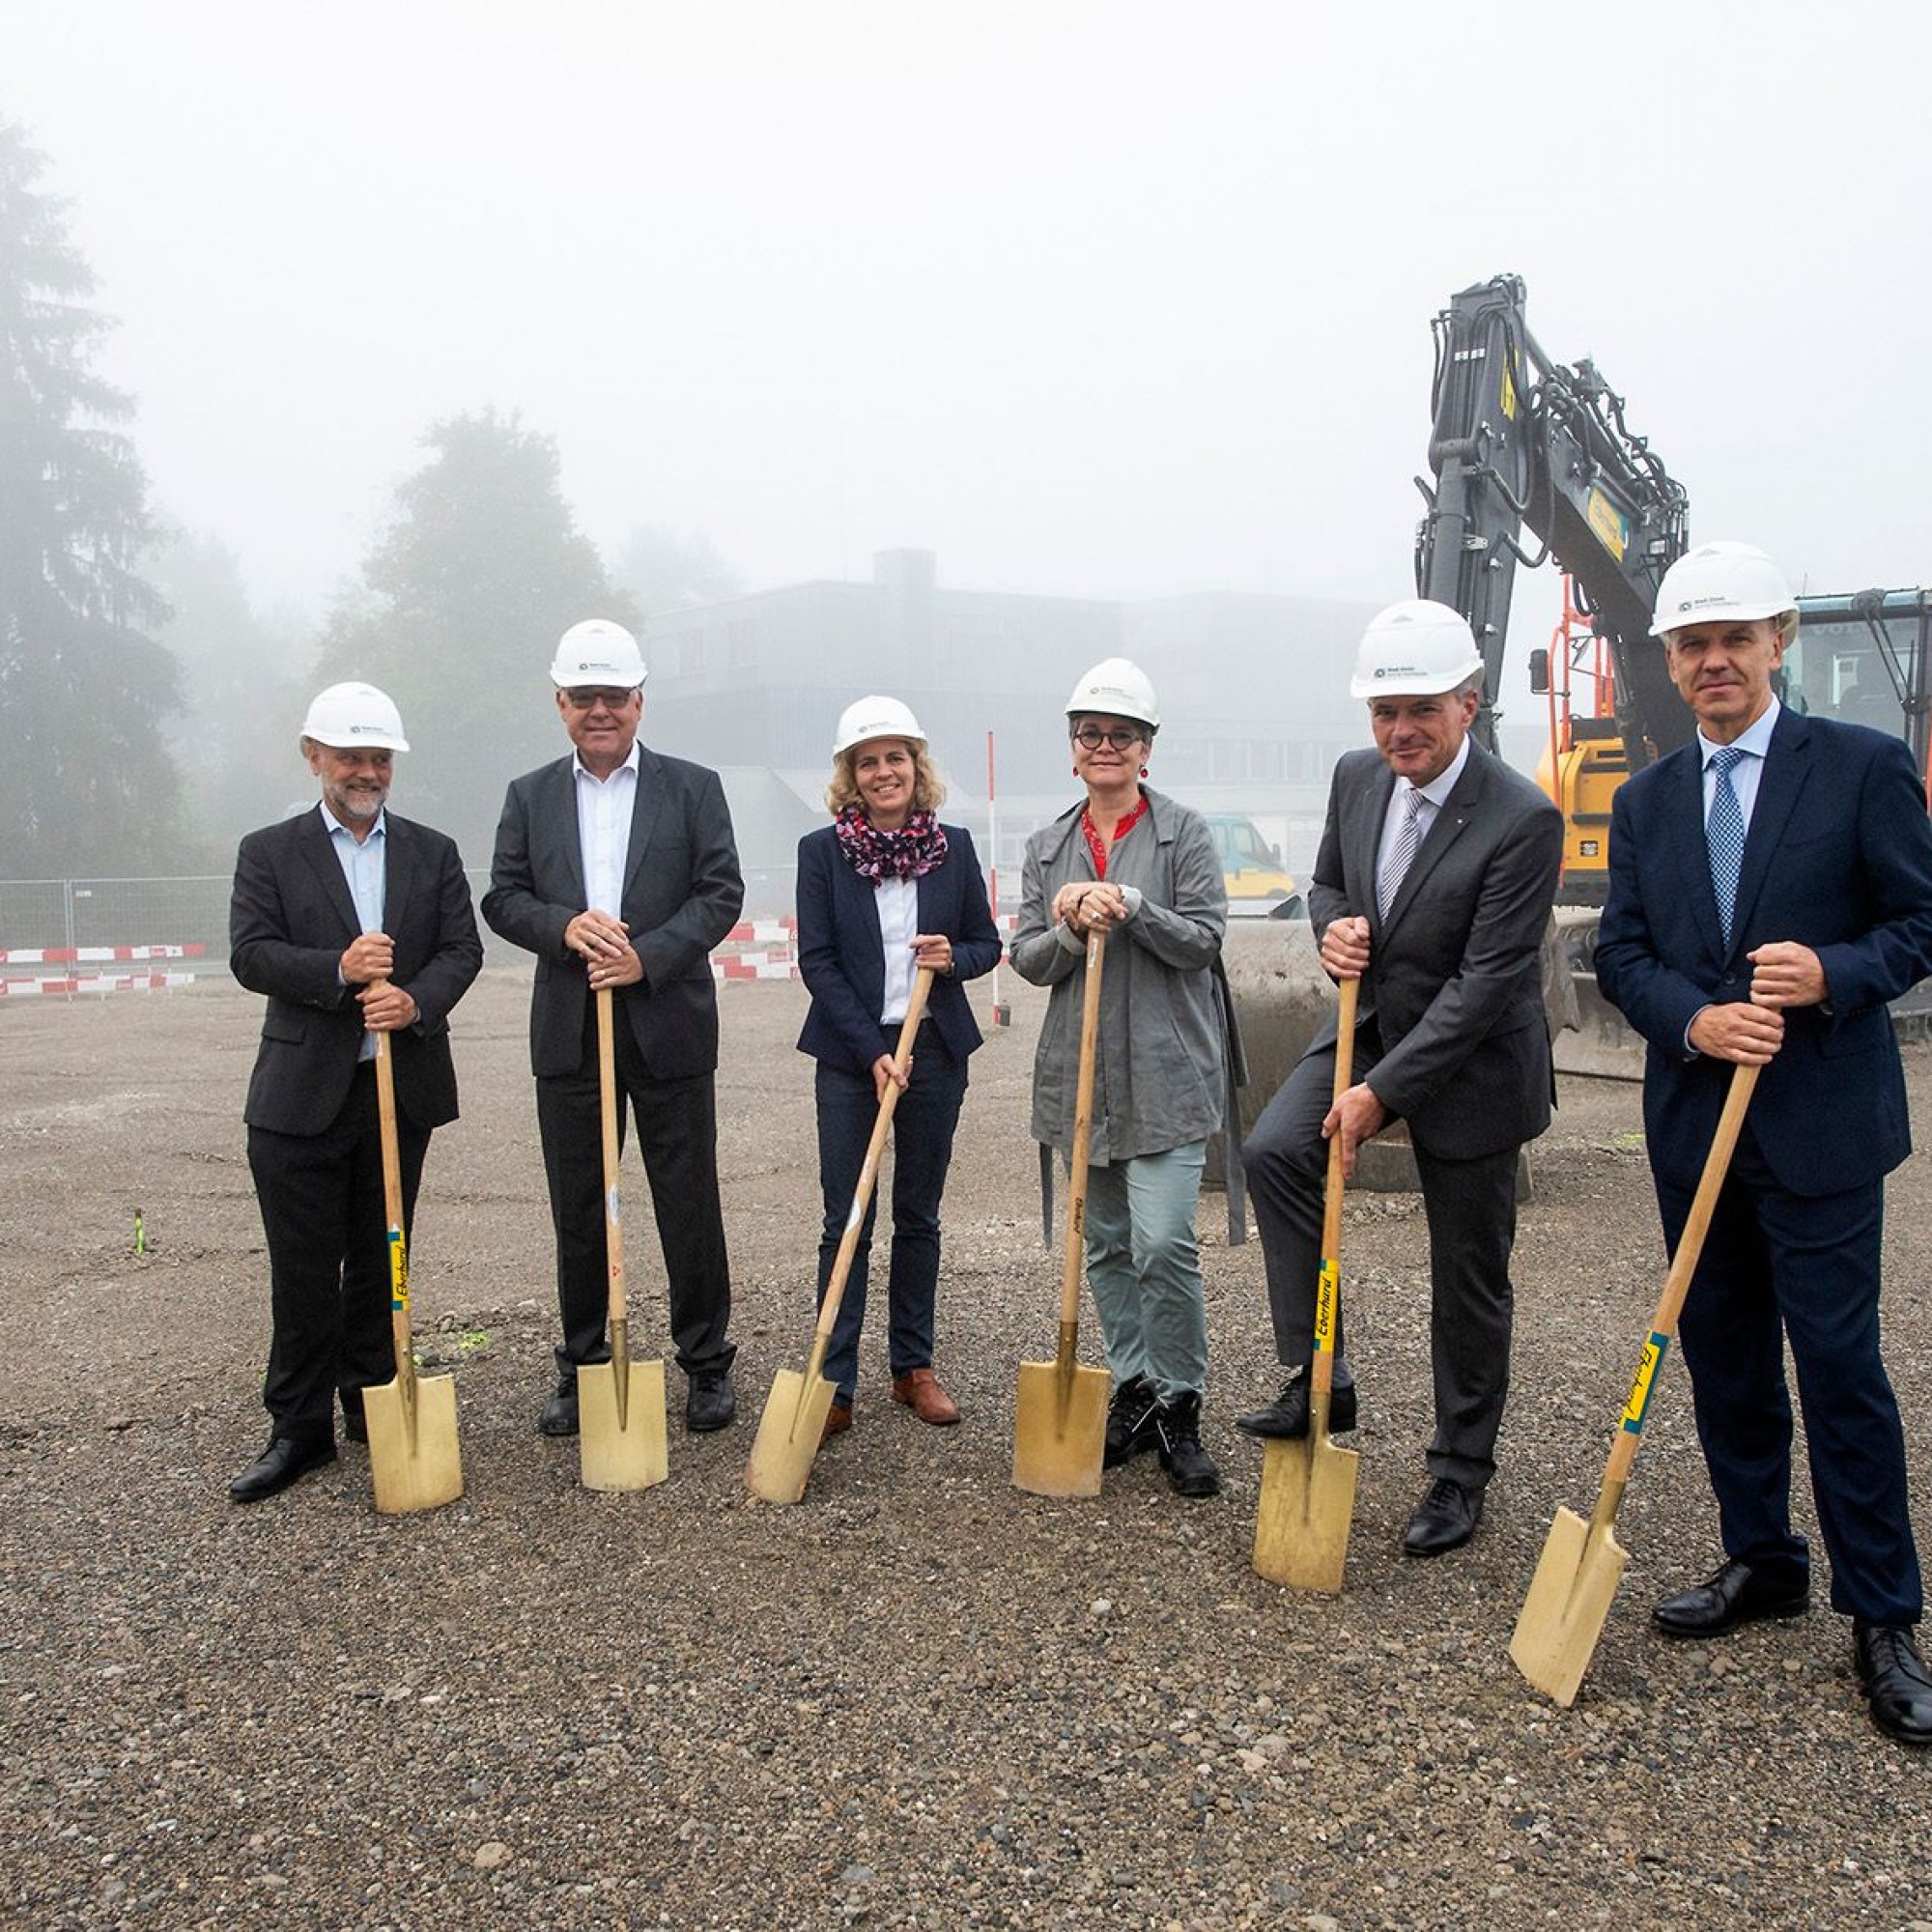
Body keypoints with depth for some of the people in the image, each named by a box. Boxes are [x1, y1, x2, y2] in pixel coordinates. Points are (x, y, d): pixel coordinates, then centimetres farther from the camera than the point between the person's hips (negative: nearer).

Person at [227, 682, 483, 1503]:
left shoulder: (433, 852, 10)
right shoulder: (268, 852, 5)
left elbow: (462, 948, 1)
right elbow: (250, 954, -6)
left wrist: (417, 1000, -19)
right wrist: (338, 970, -23)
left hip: (404, 1087, 2)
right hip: (302, 1092, -2)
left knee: (382, 1263, 12)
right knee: (304, 1272, 2)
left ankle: (375, 1406, 25)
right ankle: (299, 1428, 12)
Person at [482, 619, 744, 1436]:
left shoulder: (693, 787, 3)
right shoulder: (529, 796, 10)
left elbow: (721, 892, -4)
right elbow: (502, 898, 6)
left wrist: (648, 957, -16)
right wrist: (565, 925, -14)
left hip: (669, 1027, -2)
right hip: (568, 1032, 2)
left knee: (689, 1205, 4)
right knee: (577, 1209, 10)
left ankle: (707, 1364, 18)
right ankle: (581, 1367, 24)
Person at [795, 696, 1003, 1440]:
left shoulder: (954, 846, 4)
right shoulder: (822, 850, -2)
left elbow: (987, 944, 11)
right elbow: (816, 961, -6)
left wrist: (955, 957, -13)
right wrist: (872, 1051, -13)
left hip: (935, 1050, 2)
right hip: (849, 1053, -2)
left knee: (919, 1215, 11)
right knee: (846, 1221, -2)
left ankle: (914, 1366, 23)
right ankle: (835, 1385, 3)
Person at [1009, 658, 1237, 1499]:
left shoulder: (1184, 833, 0)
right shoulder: (1047, 846, 11)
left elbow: (1203, 940, -6)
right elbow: (1027, 959, 7)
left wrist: (1129, 906, -19)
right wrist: (1070, 930, -13)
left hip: (1166, 1072, -4)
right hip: (1080, 1072, 5)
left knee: (1164, 1243, -12)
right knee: (1105, 1243, 11)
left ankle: (1180, 1407, 5)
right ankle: (1133, 1393, 25)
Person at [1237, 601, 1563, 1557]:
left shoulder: (1522, 818, -24)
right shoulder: (1356, 776, -4)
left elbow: (1485, 982, -25)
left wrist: (1380, 1093, -24)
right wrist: (1333, 928, -11)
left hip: (1470, 1058, -5)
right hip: (1371, 1019, 6)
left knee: (1468, 1280, 6)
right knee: (1273, 1151, -18)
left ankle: (1460, 1470, 25)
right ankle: (1317, 1378, -4)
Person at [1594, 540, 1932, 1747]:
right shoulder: (1647, 800, 10)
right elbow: (1622, 956, 7)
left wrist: (1832, 974, -21)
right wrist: (1695, 1019, -12)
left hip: (1821, 1119, -5)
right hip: (1695, 1117, 5)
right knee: (1724, 1357, 13)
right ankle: (1762, 1563, 30)